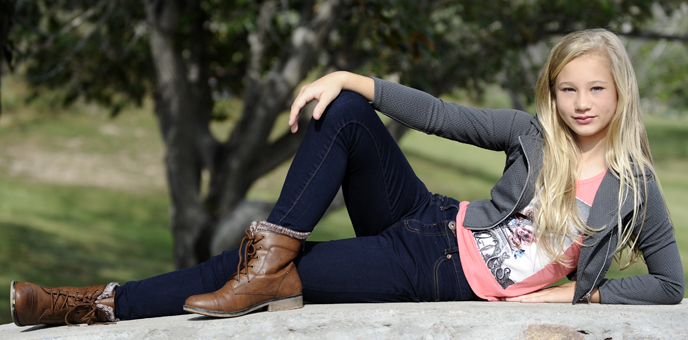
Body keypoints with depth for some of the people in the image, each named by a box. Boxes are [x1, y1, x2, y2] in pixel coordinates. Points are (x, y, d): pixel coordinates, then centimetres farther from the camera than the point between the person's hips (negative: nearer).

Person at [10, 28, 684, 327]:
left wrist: (579, 292, -12)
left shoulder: (633, 185, -6)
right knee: (344, 114, -15)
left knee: (279, 275, -16)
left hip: (448, 282, -4)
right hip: (436, 227, 4)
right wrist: (347, 78, -12)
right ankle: (271, 249, -18)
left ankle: (108, 302, -12)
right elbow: (439, 116, -1)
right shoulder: (536, 134, 2)